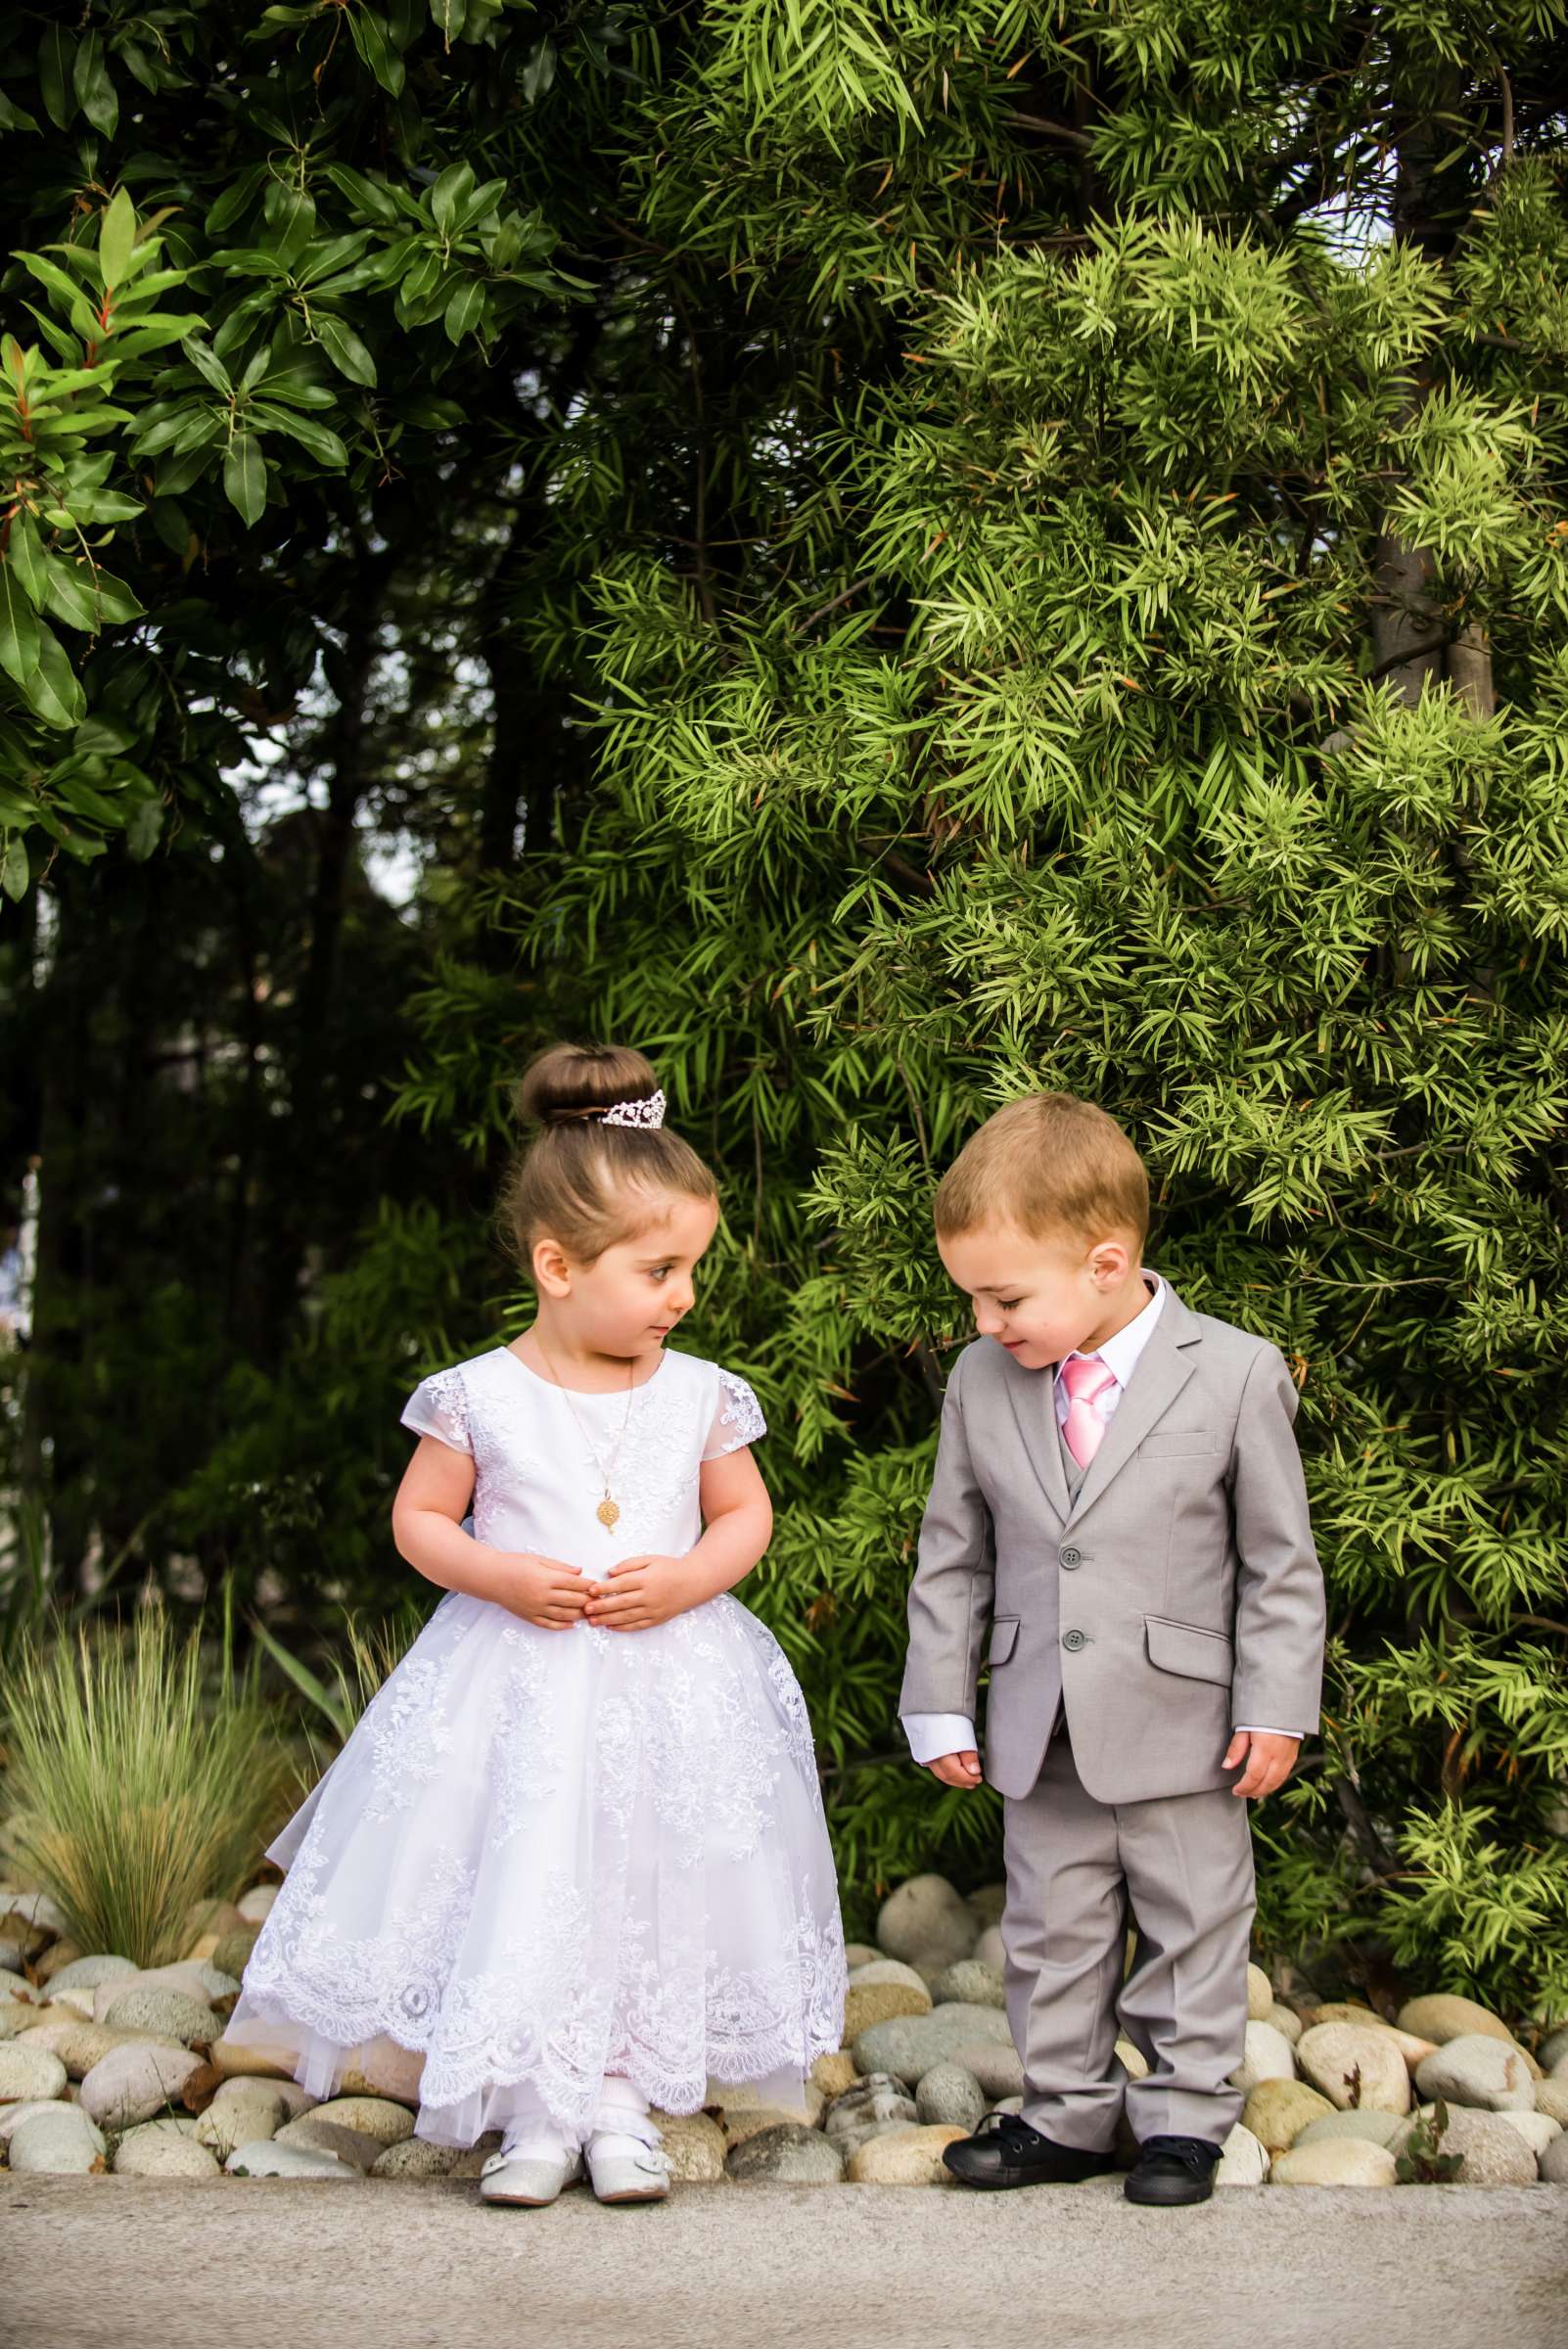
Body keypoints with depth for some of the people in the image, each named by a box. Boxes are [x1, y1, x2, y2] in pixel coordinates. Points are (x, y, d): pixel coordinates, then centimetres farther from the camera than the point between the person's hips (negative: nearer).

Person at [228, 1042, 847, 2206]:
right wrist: (498, 1574, -15)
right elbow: (417, 1518, 3)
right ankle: (536, 2115, 14)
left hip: (666, 1684, 2)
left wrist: (688, 1579, -10)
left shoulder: (699, 1394, -1)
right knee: (517, 1898, -2)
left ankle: (619, 2103, 17)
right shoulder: (481, 1397, -6)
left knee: (648, 1894, 2)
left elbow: (746, 1514, 9)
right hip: (518, 1684, -1)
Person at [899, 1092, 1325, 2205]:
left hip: (1180, 1728, -3)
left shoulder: (1239, 1375, -10)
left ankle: (1185, 2115, 22)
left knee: (1193, 1929, 8)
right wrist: (940, 1700, 6)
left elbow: (1282, 1561, -5)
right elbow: (953, 1557, 8)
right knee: (1052, 1935, 12)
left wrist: (1275, 1706, -7)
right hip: (1039, 1734, 3)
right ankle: (1068, 2115, 26)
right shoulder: (981, 1382, 0)